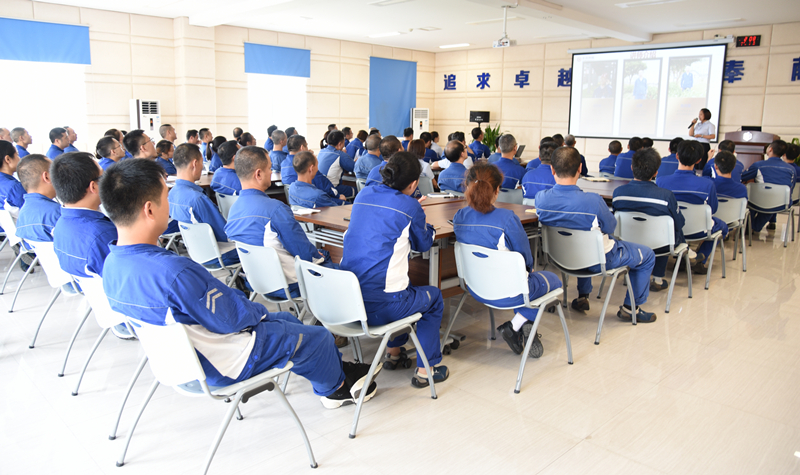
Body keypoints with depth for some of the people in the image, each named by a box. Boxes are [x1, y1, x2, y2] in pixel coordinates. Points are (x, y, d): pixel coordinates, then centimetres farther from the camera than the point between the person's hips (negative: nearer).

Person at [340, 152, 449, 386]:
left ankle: (393, 351, 46)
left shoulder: (364, 194, 7)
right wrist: (427, 228, 27)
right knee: (434, 297, 23)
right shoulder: (409, 206, -10)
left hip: (347, 302, 7)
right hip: (380, 307, -7)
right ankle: (425, 370, 24)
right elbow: (423, 244, 7)